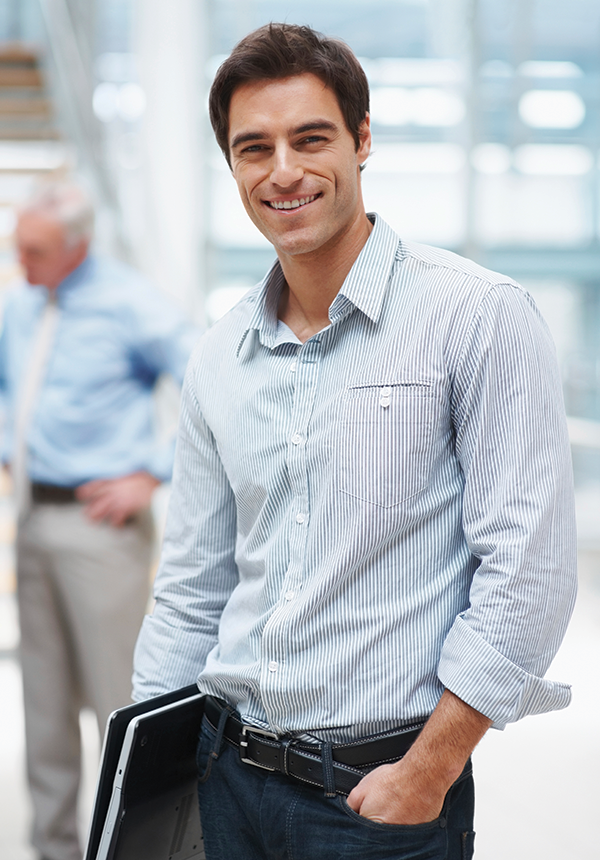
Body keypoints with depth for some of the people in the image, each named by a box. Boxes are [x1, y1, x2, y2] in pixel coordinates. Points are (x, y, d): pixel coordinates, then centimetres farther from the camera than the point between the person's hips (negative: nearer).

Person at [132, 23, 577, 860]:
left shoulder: (479, 315, -11)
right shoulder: (220, 359, 6)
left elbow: (530, 568, -14)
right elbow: (192, 587, 12)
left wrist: (426, 776, -15)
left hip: (386, 787, -5)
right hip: (229, 774, 5)